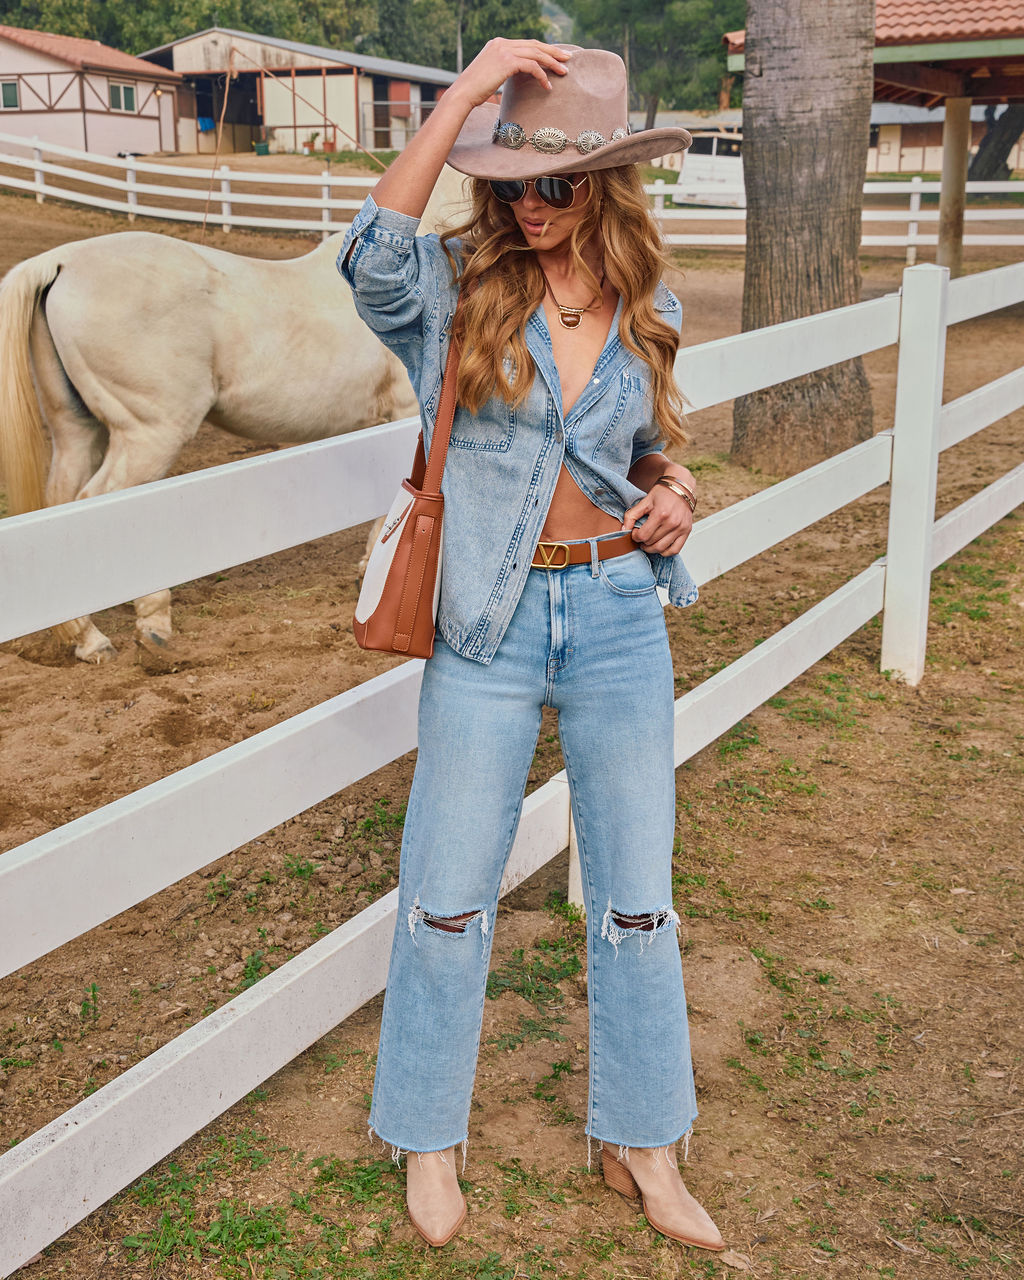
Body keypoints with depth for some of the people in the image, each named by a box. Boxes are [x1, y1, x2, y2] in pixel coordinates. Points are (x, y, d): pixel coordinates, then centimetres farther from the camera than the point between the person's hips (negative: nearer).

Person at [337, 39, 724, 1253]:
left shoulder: (647, 311, 5)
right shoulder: (457, 287, -5)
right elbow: (374, 252, -28)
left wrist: (673, 496, -4)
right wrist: (468, 85, -27)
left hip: (619, 618, 3)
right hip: (487, 626, -2)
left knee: (637, 897, 10)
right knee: (447, 895, 8)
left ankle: (640, 1146, 30)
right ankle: (428, 1135, 31)